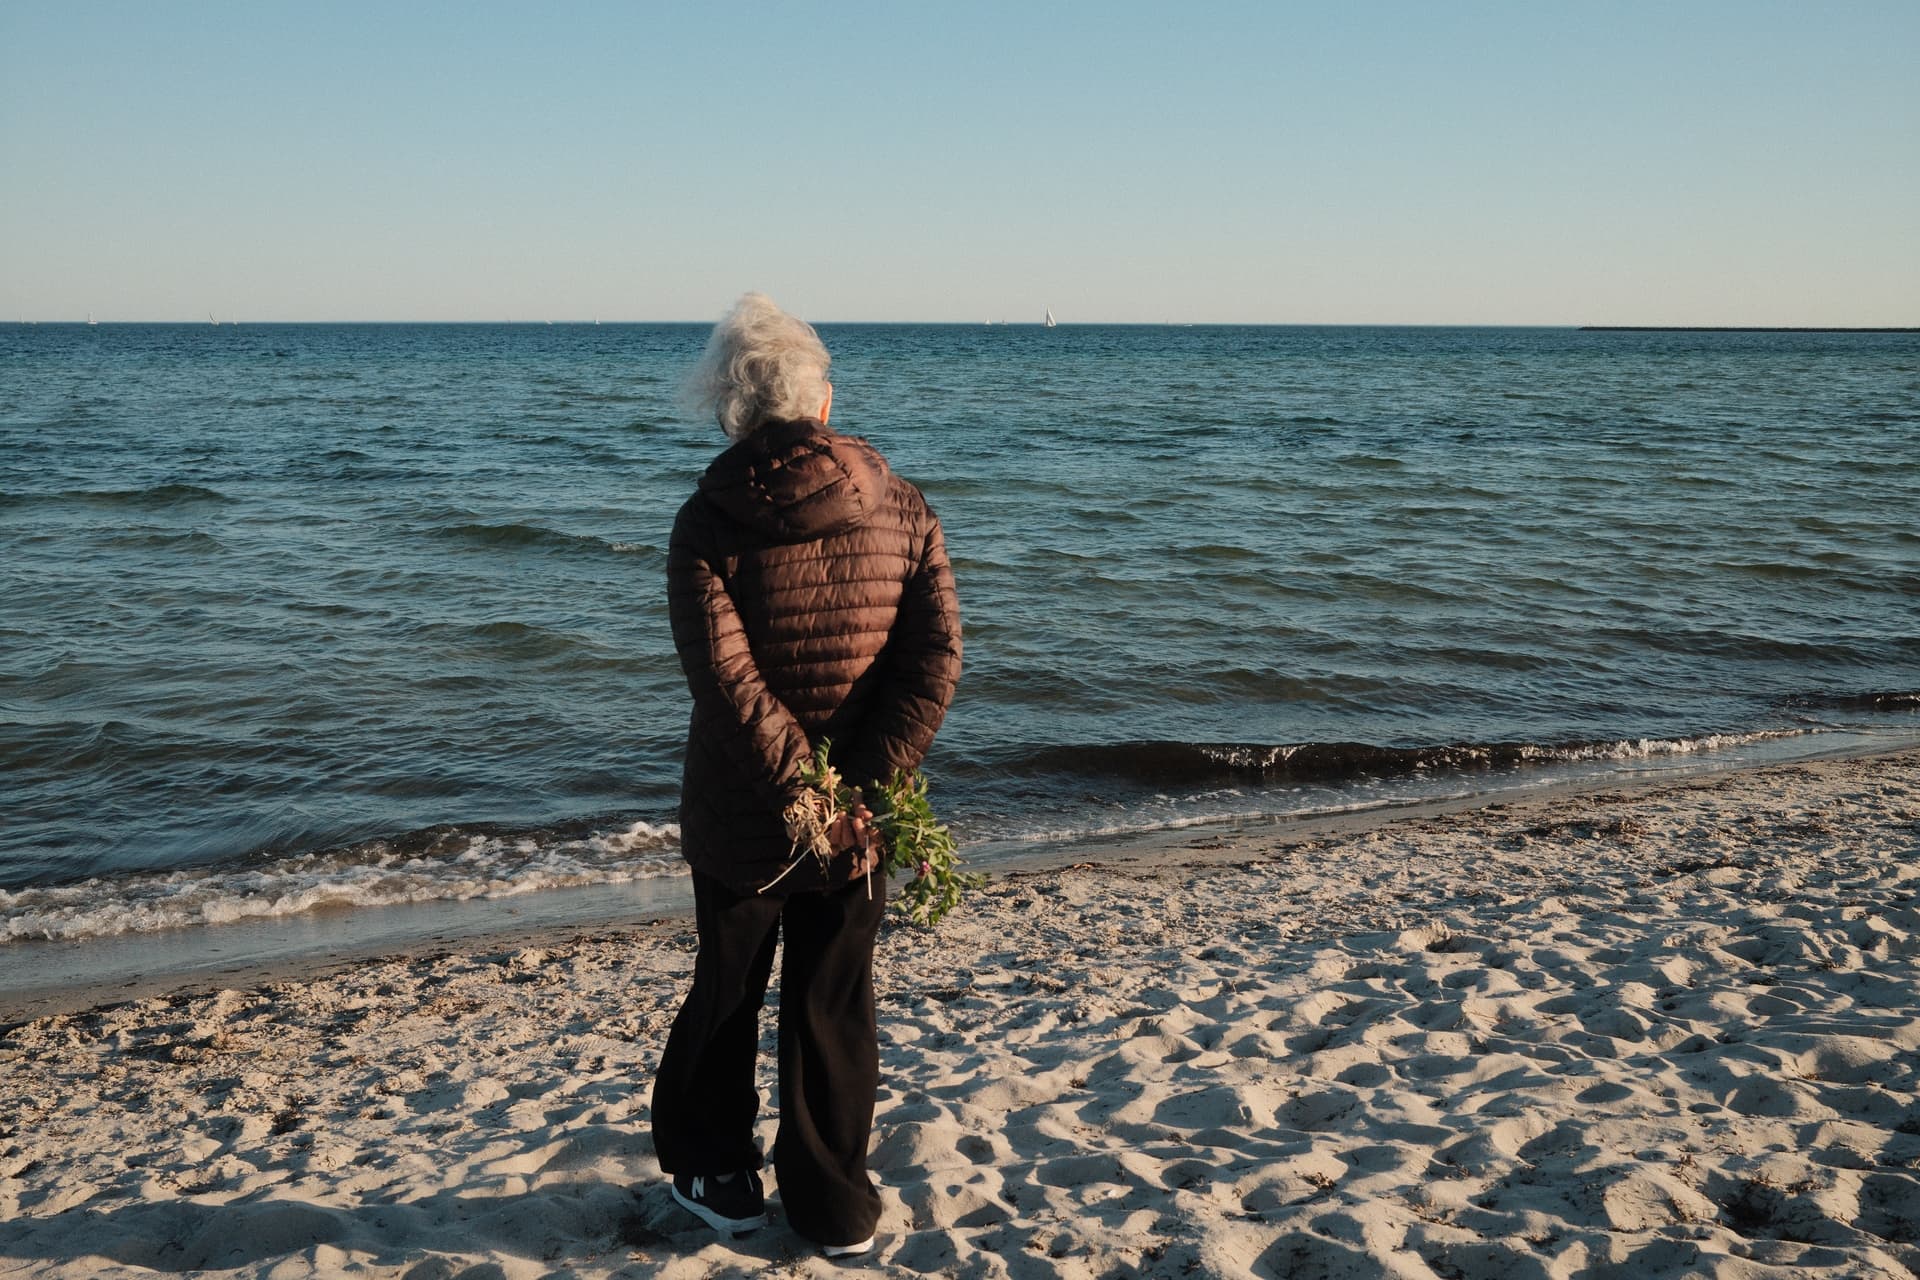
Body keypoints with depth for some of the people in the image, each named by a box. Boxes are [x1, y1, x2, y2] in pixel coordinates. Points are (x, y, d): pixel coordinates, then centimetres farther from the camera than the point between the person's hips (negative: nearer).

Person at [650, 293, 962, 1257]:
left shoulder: (708, 523, -11)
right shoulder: (901, 507, -3)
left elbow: (723, 675, -23)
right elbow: (936, 656, -12)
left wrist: (794, 786, -19)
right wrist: (859, 784, -16)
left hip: (740, 817, -1)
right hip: (858, 817, 2)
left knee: (725, 997, 20)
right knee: (836, 1010, 17)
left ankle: (715, 1175, 37)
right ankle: (835, 1208, 27)